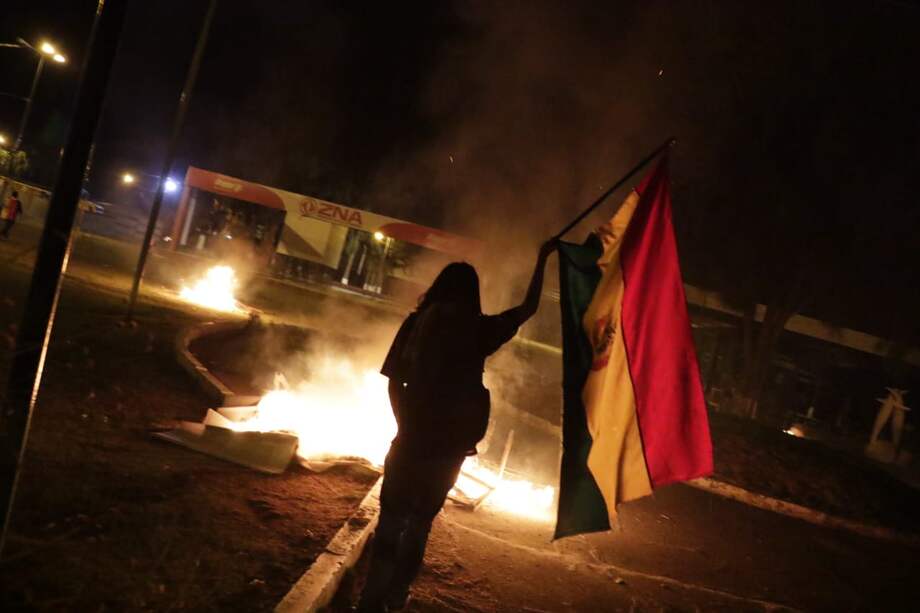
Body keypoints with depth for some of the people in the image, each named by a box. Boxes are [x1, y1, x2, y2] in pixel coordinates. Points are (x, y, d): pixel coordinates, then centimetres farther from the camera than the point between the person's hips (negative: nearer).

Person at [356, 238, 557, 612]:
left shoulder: (417, 322, -1)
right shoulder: (480, 329, -1)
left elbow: (394, 382, -3)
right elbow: (528, 308, 15)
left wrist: (406, 426, 8)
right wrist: (541, 260, 23)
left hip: (415, 435, -1)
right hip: (452, 441, 1)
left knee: (392, 518, 11)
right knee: (419, 523, 16)